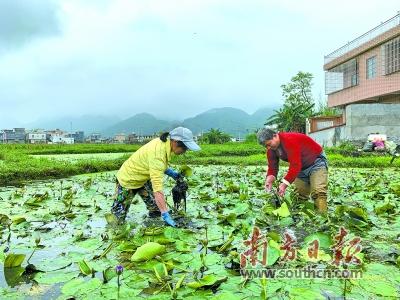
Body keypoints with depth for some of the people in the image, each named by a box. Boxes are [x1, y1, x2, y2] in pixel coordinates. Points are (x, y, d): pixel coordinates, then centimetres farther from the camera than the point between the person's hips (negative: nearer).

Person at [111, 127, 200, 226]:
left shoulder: (165, 143, -12)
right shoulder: (157, 154, -39)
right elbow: (157, 188, -43)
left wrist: (169, 171, -9)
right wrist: (165, 214, -44)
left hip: (143, 179, 8)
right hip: (128, 180, -8)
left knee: (156, 208, 3)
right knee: (118, 219, 4)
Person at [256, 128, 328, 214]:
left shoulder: (290, 140, -33)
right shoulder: (271, 149, -7)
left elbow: (295, 165, -38)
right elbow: (272, 167, -5)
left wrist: (285, 183, -42)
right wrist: (269, 178, -27)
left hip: (316, 162, -8)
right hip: (301, 167, 8)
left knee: (318, 193, -19)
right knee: (300, 194, 3)